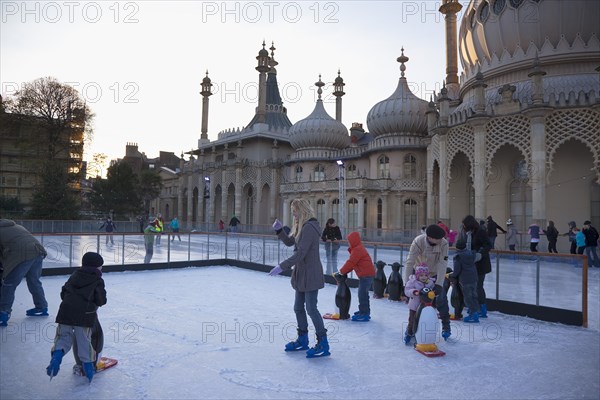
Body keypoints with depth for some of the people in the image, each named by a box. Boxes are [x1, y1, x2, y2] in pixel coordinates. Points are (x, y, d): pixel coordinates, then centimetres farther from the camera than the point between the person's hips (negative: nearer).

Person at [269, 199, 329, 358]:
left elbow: (300, 253, -25)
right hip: (301, 273, 10)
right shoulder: (301, 227, 11)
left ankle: (323, 345, 7)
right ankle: (302, 340, 30)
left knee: (311, 308, -4)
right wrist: (279, 230, 3)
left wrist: (282, 267, -24)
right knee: (298, 307, 16)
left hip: (311, 274, -10)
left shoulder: (309, 227, -21)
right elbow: (290, 242, 17)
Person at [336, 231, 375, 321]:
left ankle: (364, 314, -2)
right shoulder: (358, 249, 18)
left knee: (362, 294, -7)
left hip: (366, 275, -11)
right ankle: (365, 311, 30)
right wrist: (344, 271, 8)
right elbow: (352, 264, 17)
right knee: (363, 293, 19)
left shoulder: (357, 250, -17)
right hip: (367, 274, 11)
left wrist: (342, 271, -8)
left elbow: (350, 263, -19)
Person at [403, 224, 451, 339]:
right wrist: (407, 284, -34)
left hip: (435, 274, 1)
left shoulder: (444, 243, -29)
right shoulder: (418, 241, -33)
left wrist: (439, 284, -36)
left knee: (441, 299, -2)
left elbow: (442, 264, -29)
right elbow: (409, 262, -31)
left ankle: (446, 326, 17)